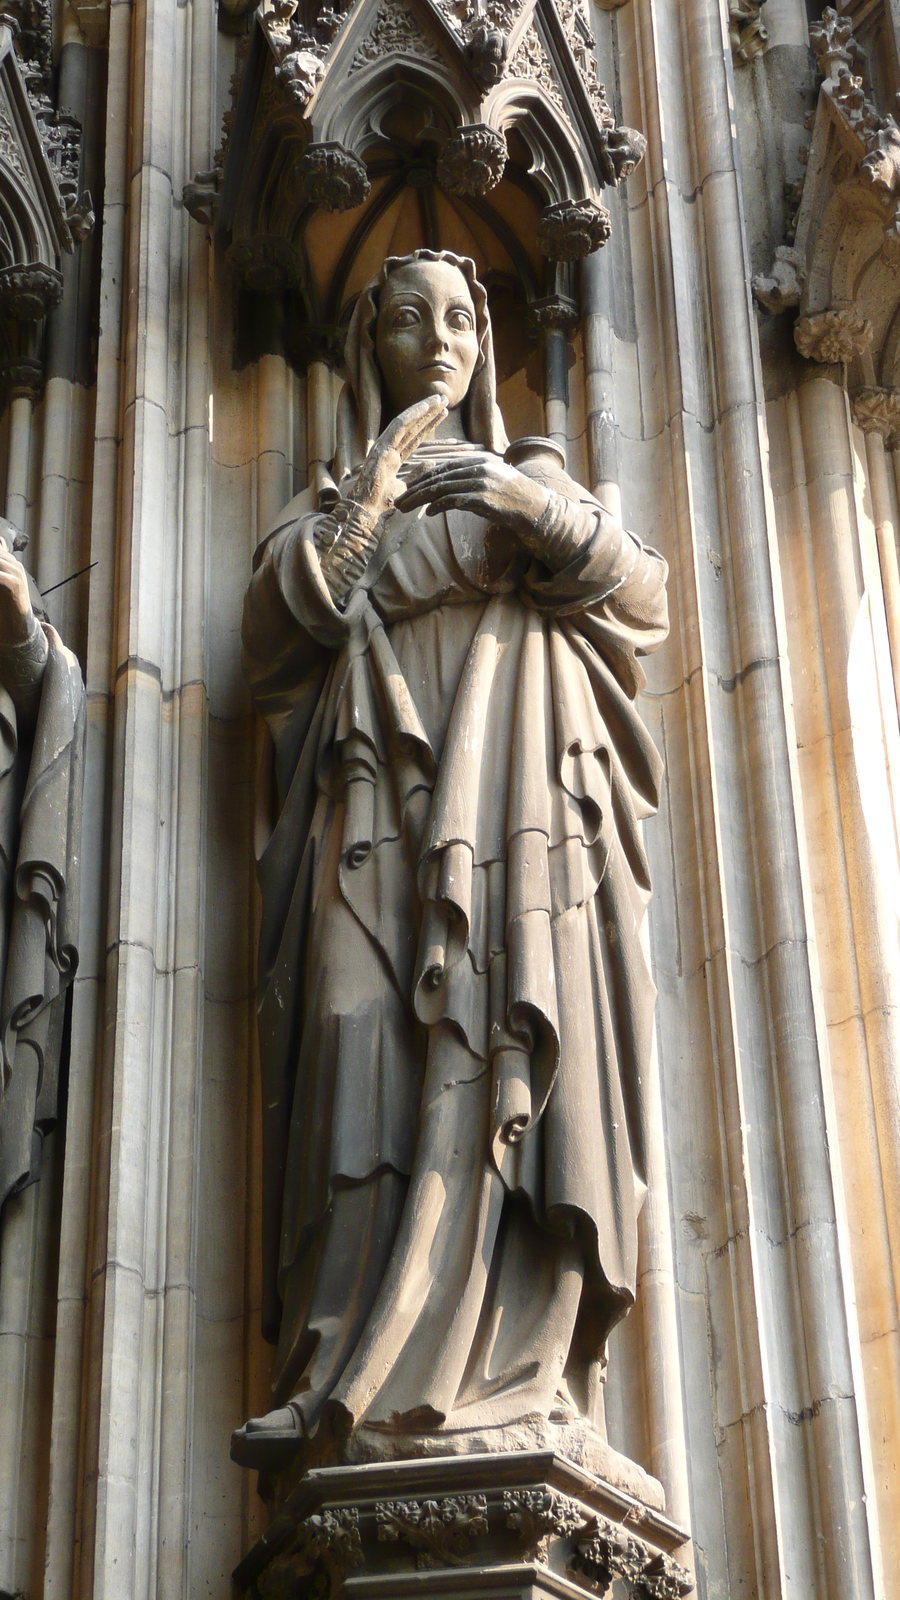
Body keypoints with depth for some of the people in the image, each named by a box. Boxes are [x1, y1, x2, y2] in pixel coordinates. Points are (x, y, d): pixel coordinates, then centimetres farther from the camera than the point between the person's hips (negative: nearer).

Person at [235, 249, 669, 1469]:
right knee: (379, 1067, -17)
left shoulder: (535, 475, 24)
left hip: (515, 816, 0)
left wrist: (542, 514, -8)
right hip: (383, 823, 0)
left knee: (500, 1067, -16)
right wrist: (373, 497, 2)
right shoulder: (329, 508, 24)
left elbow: (646, 600, 9)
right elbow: (275, 639, 6)